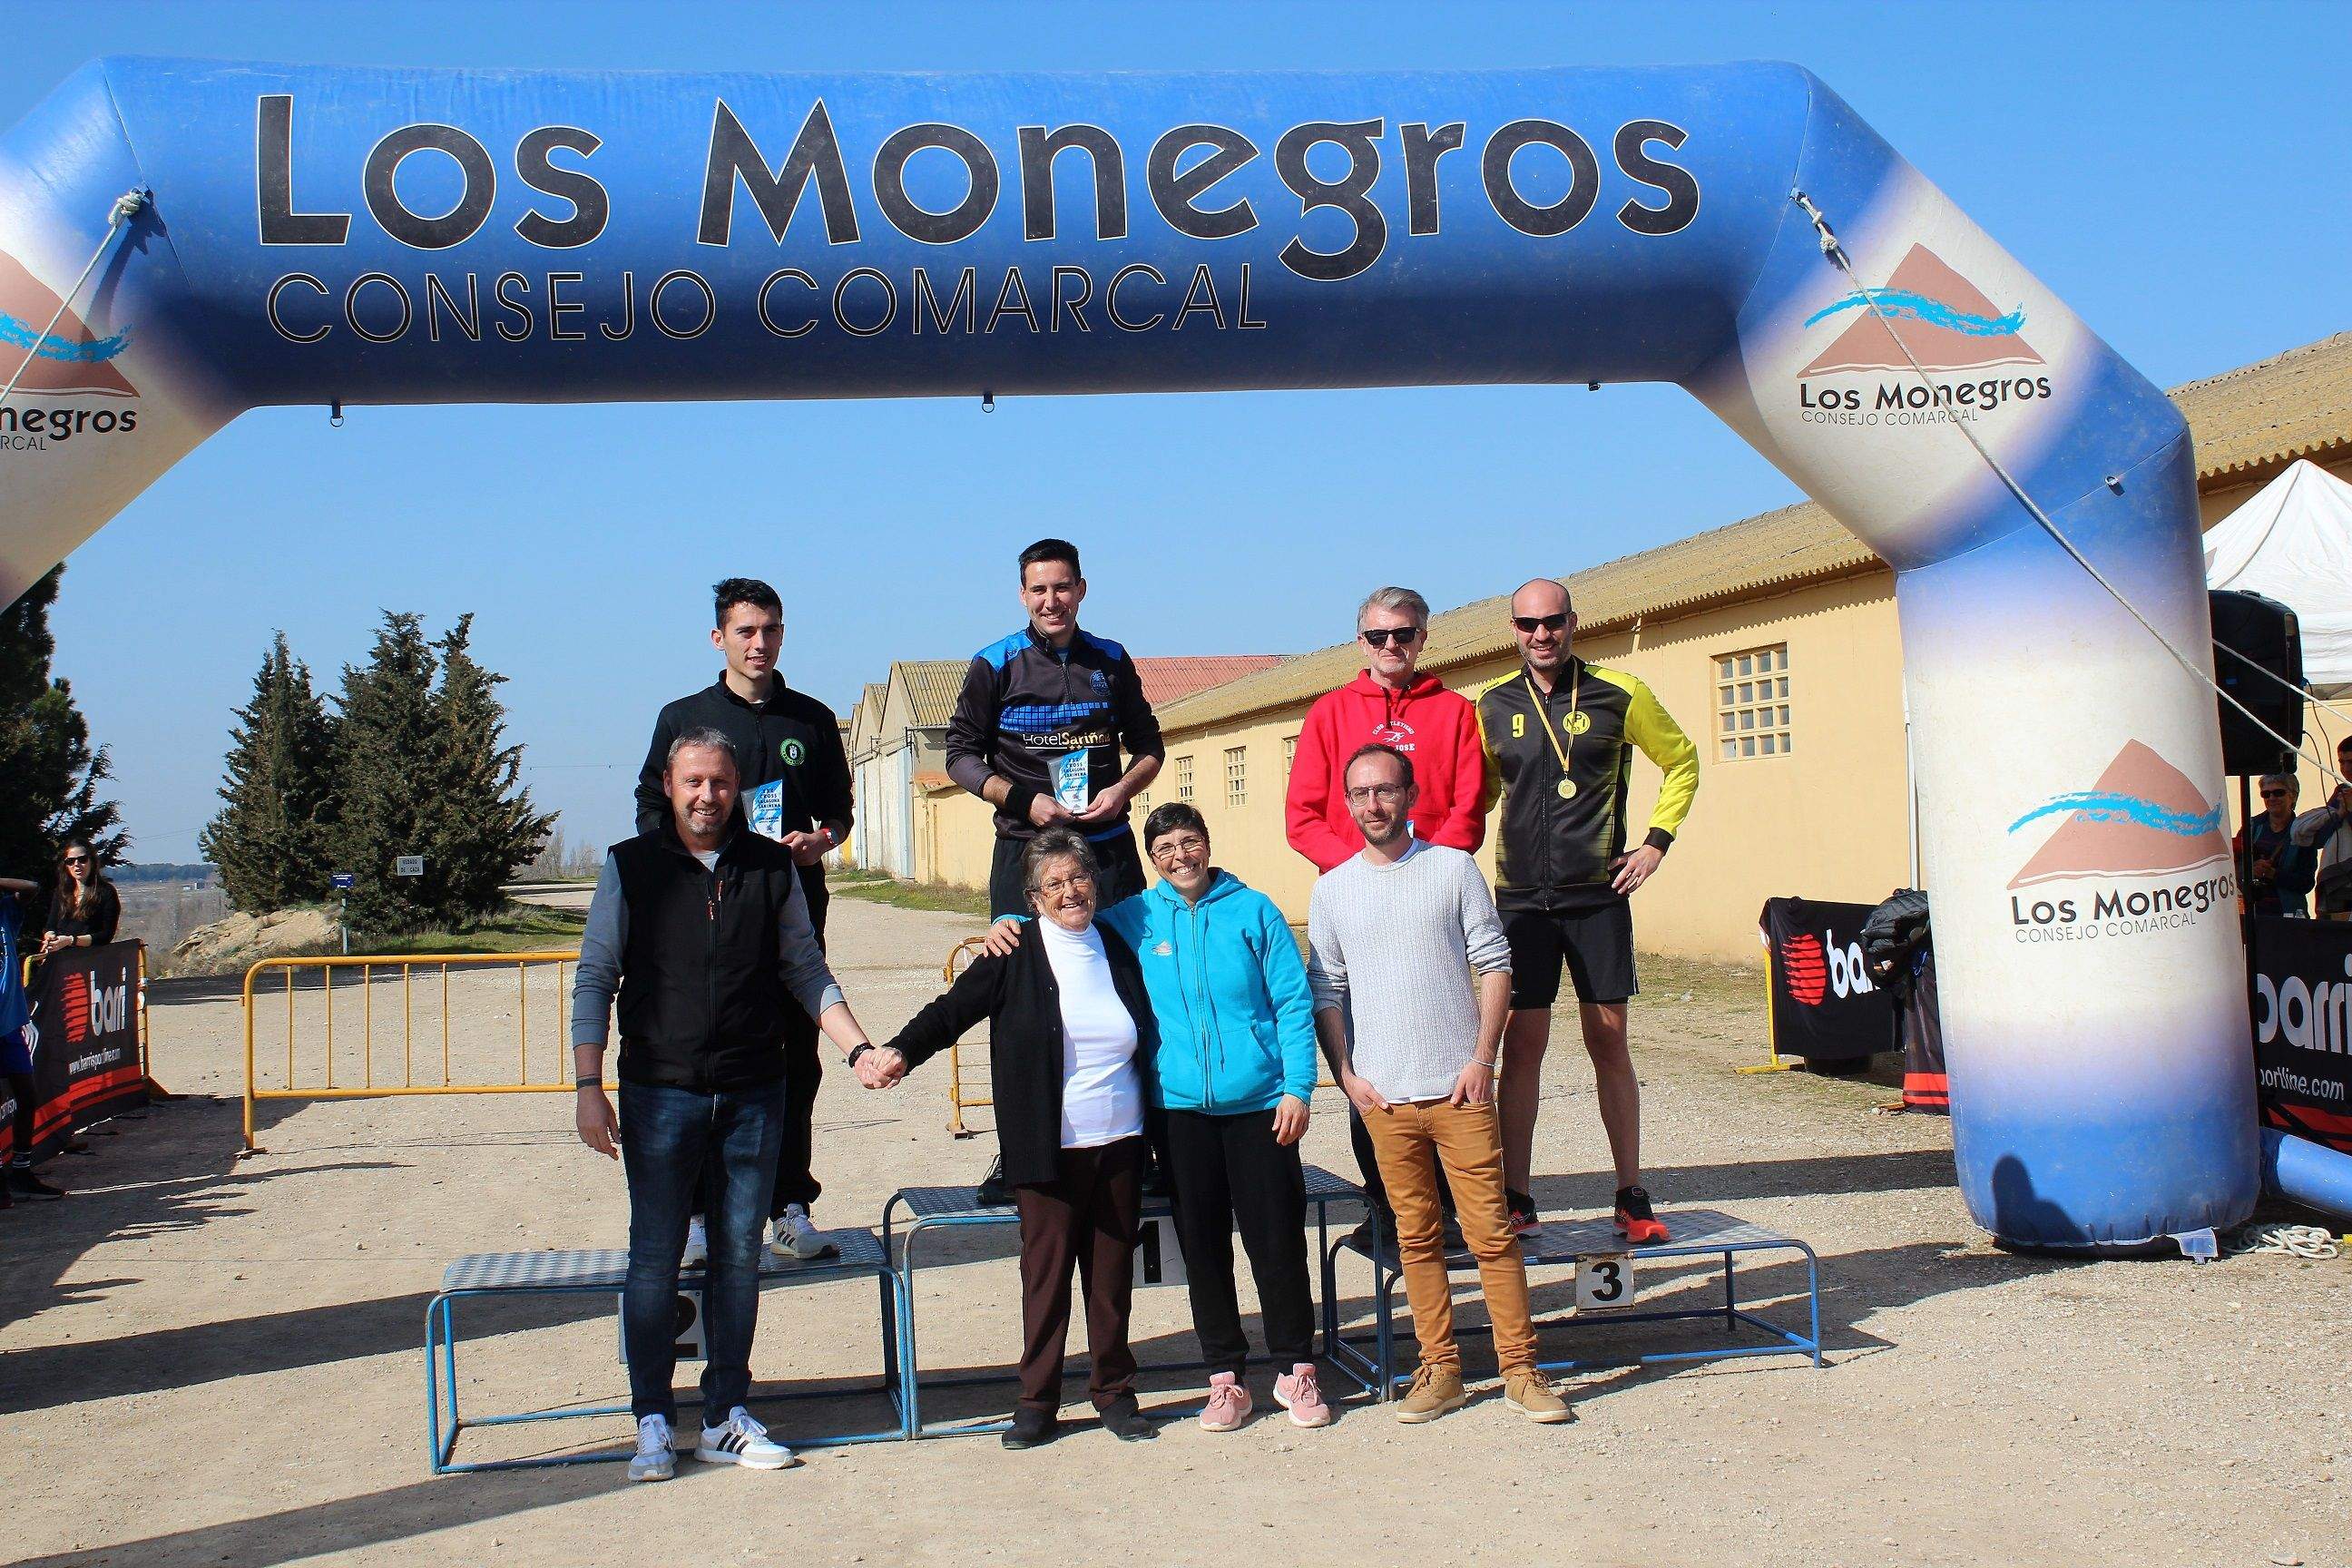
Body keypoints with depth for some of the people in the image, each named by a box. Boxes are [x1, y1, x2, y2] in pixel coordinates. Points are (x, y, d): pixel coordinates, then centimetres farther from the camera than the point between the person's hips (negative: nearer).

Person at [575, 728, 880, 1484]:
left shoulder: (773, 868, 5)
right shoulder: (630, 868, 0)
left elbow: (807, 972, 11)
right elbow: (595, 981, 0)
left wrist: (859, 1047, -1)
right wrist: (589, 1088, -8)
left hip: (753, 1093, 2)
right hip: (660, 1092, -2)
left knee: (739, 1256, 7)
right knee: (655, 1257, 1)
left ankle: (726, 1419, 18)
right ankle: (653, 1422, 12)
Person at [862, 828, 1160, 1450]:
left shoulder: (1120, 950, 9)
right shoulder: (1015, 957, -2)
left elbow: (1148, 1042, 18)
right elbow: (952, 1010, -5)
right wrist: (901, 1052, -21)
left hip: (1120, 1142, 3)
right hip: (1050, 1148, -3)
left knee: (1113, 1269, 10)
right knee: (1046, 1269, 3)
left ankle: (1114, 1388, 23)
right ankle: (1037, 1399, 14)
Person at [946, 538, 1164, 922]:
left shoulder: (1112, 660, 11)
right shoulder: (995, 664, 3)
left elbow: (1149, 746, 18)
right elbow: (961, 754, 4)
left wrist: (1122, 789, -3)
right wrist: (1023, 801, -11)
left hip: (1110, 848, 2)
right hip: (1026, 848, -2)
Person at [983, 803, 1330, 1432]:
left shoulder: (1252, 910, 1)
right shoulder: (1133, 919, 7)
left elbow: (1292, 1003, 0)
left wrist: (1297, 1089, -7)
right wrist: (1011, 926, 0)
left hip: (1258, 1101, -2)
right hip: (1181, 1104, 2)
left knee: (1277, 1238, 1)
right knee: (1202, 1244, 8)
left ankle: (1296, 1370, 17)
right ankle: (1226, 1376, 20)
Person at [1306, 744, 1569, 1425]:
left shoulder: (1453, 867, 1)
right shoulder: (1332, 889, 7)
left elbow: (1495, 964, 1)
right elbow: (1325, 992, 9)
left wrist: (1482, 1058, -7)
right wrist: (1346, 1074, -1)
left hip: (1459, 1087, -2)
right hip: (1384, 1096, 2)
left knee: (1491, 1231, 0)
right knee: (1417, 1237, 8)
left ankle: (1520, 1368, 9)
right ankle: (1440, 1369, 17)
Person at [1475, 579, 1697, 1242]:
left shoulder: (1618, 694, 0)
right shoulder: (1492, 706, 5)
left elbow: (1682, 760, 12)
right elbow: (1478, 789, 20)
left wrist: (1656, 841, 4)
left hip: (1599, 895, -1)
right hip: (1521, 899, 1)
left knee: (1609, 1041, 3)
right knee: (1522, 1043, 0)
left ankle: (1631, 1196, 13)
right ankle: (1515, 1198, 8)